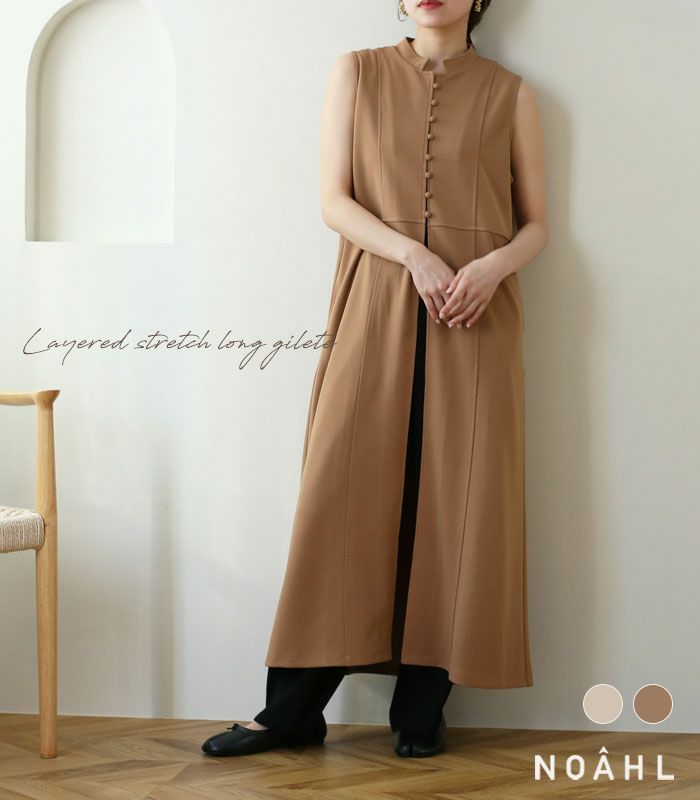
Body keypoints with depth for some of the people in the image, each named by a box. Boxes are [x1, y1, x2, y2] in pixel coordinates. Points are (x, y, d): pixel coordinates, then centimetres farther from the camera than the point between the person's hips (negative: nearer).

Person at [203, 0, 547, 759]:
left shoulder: (509, 93, 11)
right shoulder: (357, 73, 11)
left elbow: (536, 223, 10)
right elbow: (335, 199, 2)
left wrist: (494, 264, -12)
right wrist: (416, 254, -14)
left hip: (476, 316, 1)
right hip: (377, 306, 0)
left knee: (455, 498, -2)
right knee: (344, 493, -3)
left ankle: (422, 708, 6)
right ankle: (293, 710, 3)